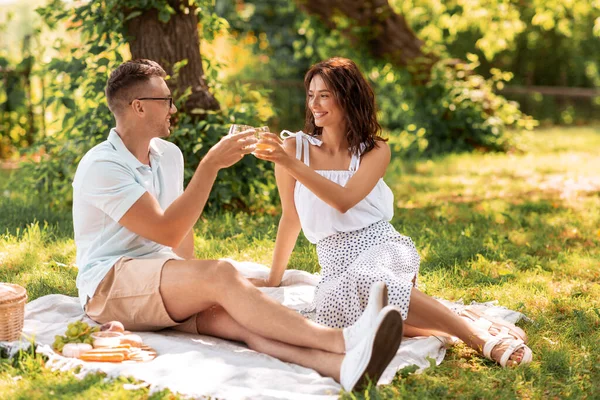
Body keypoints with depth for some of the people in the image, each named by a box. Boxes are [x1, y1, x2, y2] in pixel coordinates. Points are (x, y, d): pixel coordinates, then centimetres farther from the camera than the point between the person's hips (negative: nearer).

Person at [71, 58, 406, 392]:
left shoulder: (168, 154, 11)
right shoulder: (101, 166, -14)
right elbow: (166, 232, -22)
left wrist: (192, 283, 7)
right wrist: (211, 164, -22)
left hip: (163, 282, 6)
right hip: (109, 285, -6)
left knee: (230, 314, -27)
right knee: (220, 274, -32)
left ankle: (343, 365, -52)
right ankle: (339, 340, -42)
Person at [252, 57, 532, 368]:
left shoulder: (375, 150, 0)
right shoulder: (295, 147, 3)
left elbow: (343, 200, -18)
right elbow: (290, 218, 11)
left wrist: (290, 163, -24)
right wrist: (273, 281, 16)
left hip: (383, 248, -1)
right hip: (337, 263, 2)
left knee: (368, 280, -40)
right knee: (336, 306, -36)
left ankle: (475, 333, -29)